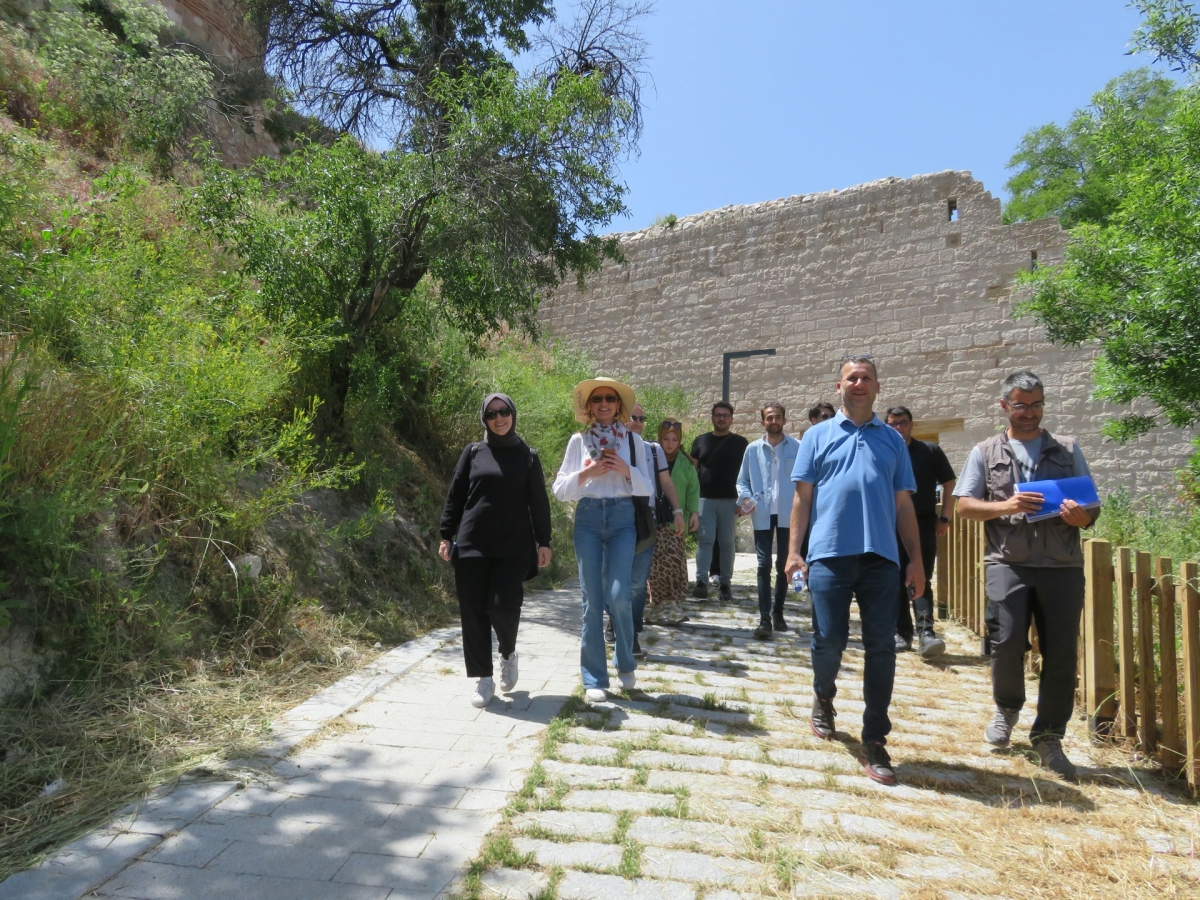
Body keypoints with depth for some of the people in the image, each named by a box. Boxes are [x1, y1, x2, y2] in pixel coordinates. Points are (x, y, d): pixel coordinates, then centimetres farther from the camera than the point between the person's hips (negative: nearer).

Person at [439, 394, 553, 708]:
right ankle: (483, 679, 14)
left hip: (513, 546, -1)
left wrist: (544, 542, 2)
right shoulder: (473, 452, 8)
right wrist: (446, 535, 4)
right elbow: (455, 495, 9)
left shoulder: (528, 456, 7)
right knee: (473, 611, 1)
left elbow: (539, 502, 7)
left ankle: (508, 653, 22)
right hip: (472, 543, 2)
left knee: (503, 606, -10)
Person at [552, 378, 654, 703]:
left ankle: (626, 665, 16)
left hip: (622, 518, 0)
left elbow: (647, 488, 6)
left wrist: (627, 471, -11)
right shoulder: (578, 440, 6)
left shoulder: (633, 440, 6)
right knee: (592, 600, 1)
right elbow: (560, 489, 3)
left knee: (618, 595, -11)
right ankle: (594, 679, 12)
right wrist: (587, 473, -12)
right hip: (588, 519, 1)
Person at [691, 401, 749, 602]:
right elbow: (692, 469, 11)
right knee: (705, 539, -6)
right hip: (705, 499, 0)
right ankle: (701, 581, -9)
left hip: (730, 500, 0)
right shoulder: (700, 441, 10)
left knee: (727, 542, 5)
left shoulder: (740, 443, 5)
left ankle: (725, 583, 12)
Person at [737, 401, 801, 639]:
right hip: (762, 515, 0)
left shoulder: (797, 448, 0)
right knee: (764, 565, -2)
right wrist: (746, 498, -11)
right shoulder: (753, 449, 4)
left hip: (788, 515, 0)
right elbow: (743, 481, 8)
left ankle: (777, 613, 27)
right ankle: (764, 618, 1)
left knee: (783, 565, 12)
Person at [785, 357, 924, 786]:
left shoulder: (892, 440, 14)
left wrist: (916, 558, 7)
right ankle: (823, 699, 35)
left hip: (881, 557, 2)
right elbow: (803, 496, 4)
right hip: (830, 554, -1)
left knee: (881, 648, 0)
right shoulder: (818, 435, 8)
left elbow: (904, 503, 13)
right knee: (829, 641, 4)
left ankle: (874, 742, 11)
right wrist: (794, 551, -3)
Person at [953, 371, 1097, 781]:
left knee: (1061, 654, 1)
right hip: (1008, 563, -1)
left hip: (1062, 565, 2)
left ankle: (1048, 736, 17)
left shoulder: (1068, 449, 14)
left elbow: (1091, 507, 12)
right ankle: (1007, 708, 23)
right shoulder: (986, 452, 10)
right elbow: (965, 505, 4)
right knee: (1007, 643, -8)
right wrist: (1006, 506, -13)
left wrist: (1081, 516, -11)